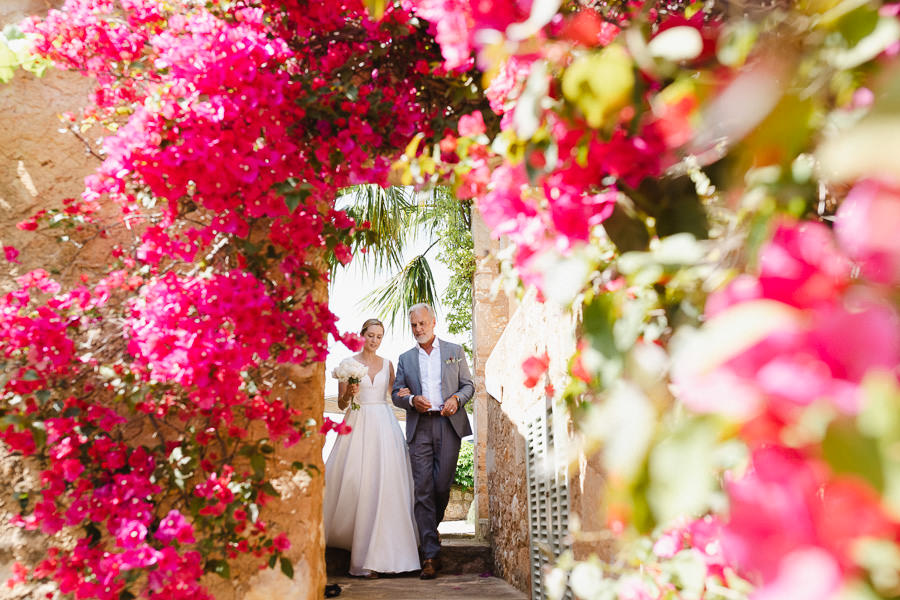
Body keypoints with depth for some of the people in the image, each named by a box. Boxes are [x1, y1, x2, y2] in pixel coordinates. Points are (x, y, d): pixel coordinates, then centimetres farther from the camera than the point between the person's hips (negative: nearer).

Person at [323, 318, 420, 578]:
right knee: (355, 483, -8)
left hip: (384, 427, 2)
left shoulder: (387, 364, 12)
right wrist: (349, 393, -16)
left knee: (384, 485, -3)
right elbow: (341, 404, 4)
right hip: (358, 426, -2)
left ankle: (376, 553, 7)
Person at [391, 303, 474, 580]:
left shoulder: (454, 351, 12)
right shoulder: (405, 358, 15)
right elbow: (396, 393, 13)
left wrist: (457, 399, -8)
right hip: (419, 427, 1)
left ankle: (432, 524, 29)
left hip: (449, 425, -1)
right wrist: (412, 400, -8)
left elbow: (469, 385, 12)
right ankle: (431, 554, -3)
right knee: (423, 489, -5)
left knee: (442, 485, -3)